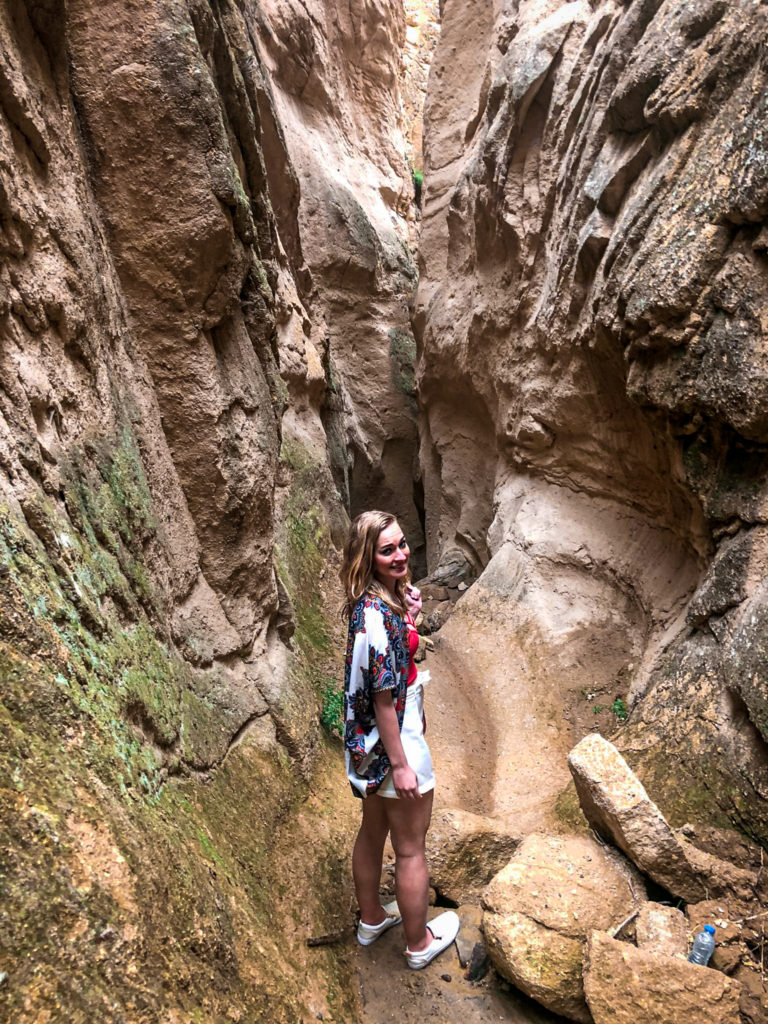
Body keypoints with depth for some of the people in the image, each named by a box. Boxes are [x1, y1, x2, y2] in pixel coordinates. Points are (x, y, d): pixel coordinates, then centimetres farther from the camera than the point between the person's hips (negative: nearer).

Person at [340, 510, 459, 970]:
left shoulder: (374, 601, -1)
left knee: (373, 832, 27)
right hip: (393, 743, -9)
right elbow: (384, 697, -26)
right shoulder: (379, 616, -30)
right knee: (411, 850, 13)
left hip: (368, 743, 9)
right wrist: (401, 765, -20)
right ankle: (419, 942, 35)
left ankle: (372, 918, 49)